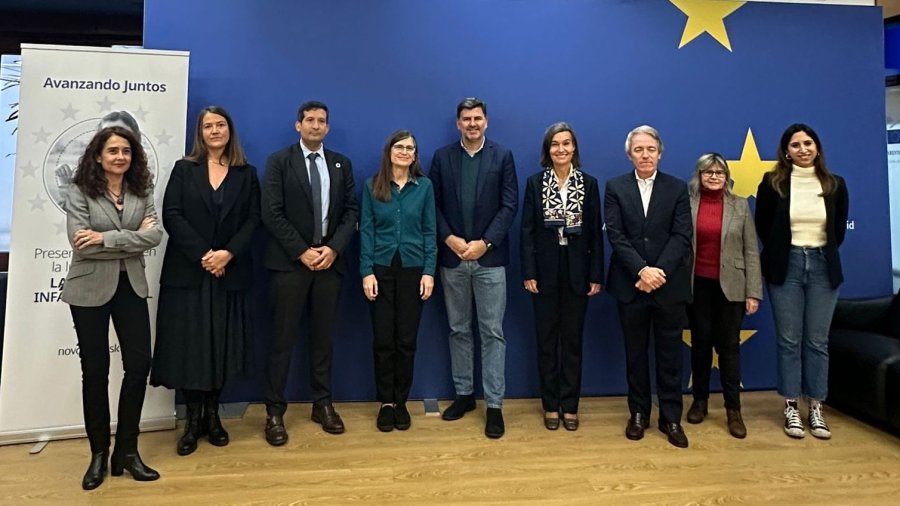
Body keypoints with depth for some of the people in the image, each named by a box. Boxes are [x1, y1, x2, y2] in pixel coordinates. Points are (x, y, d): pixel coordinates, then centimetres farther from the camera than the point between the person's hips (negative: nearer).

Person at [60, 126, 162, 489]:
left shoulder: (141, 192, 5)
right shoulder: (79, 192, -4)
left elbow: (155, 235, -9)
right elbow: (80, 243, -15)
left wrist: (107, 237, -18)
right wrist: (133, 240, -13)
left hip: (131, 286, 3)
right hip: (90, 288, -2)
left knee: (139, 364, 0)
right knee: (95, 369, 7)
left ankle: (127, 450, 16)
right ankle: (99, 453, 22)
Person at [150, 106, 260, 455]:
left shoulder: (246, 174, 9)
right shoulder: (183, 169, 7)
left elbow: (252, 219, 1)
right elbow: (171, 216, -3)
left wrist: (228, 253, -14)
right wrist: (203, 254, -14)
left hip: (230, 273, 1)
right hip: (187, 272, 0)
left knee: (222, 344, 4)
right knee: (188, 344, 0)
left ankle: (212, 415, 19)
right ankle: (193, 419, 13)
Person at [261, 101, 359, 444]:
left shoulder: (341, 164, 12)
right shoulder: (279, 161, 2)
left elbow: (351, 210, 7)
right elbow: (272, 214, -6)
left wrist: (333, 248, -7)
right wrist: (302, 252, -12)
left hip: (330, 260, 3)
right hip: (289, 261, -3)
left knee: (323, 336, 9)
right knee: (283, 338, 1)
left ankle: (323, 404, 20)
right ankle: (275, 411, 10)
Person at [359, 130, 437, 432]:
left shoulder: (424, 186, 3)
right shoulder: (372, 186, 3)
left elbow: (429, 231, 3)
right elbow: (366, 231, 1)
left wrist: (429, 272, -5)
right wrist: (366, 272, -7)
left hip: (413, 269, 0)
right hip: (381, 269, 0)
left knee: (407, 340, 5)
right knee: (383, 340, 4)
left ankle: (401, 402, 20)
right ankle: (385, 402, 18)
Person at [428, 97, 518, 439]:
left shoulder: (503, 156, 3)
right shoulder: (442, 157, 7)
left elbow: (510, 205, -3)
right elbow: (433, 204, 4)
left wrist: (485, 242, -12)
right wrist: (450, 239, -10)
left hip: (490, 258, -2)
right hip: (452, 258, 2)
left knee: (492, 332, 1)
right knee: (458, 330, 11)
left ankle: (494, 405, 8)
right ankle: (464, 394, 25)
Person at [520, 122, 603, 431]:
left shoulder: (589, 183, 4)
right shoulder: (535, 182, 2)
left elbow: (596, 233, 2)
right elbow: (527, 230, -1)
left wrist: (596, 275, -3)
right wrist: (528, 273, -7)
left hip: (577, 270, 1)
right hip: (545, 270, 0)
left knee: (573, 339, 8)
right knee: (546, 339, 7)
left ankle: (570, 405, 20)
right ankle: (550, 404, 20)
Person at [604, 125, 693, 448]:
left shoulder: (677, 188, 5)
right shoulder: (615, 188, 4)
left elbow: (682, 236, -4)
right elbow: (615, 235, -5)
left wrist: (659, 271, -17)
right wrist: (641, 270, -17)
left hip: (669, 285, 0)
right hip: (631, 285, 0)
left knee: (670, 354, 7)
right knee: (635, 353, 10)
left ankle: (671, 418, 19)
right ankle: (638, 414, 23)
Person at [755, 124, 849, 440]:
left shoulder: (835, 185, 4)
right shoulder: (773, 183, -3)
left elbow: (839, 229, 13)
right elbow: (762, 226, 4)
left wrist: (824, 253, 9)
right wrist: (779, 254, 5)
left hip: (823, 266, 2)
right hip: (786, 266, -2)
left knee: (817, 341, 6)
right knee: (788, 340, 3)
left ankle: (816, 410, 16)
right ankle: (791, 409, 13)